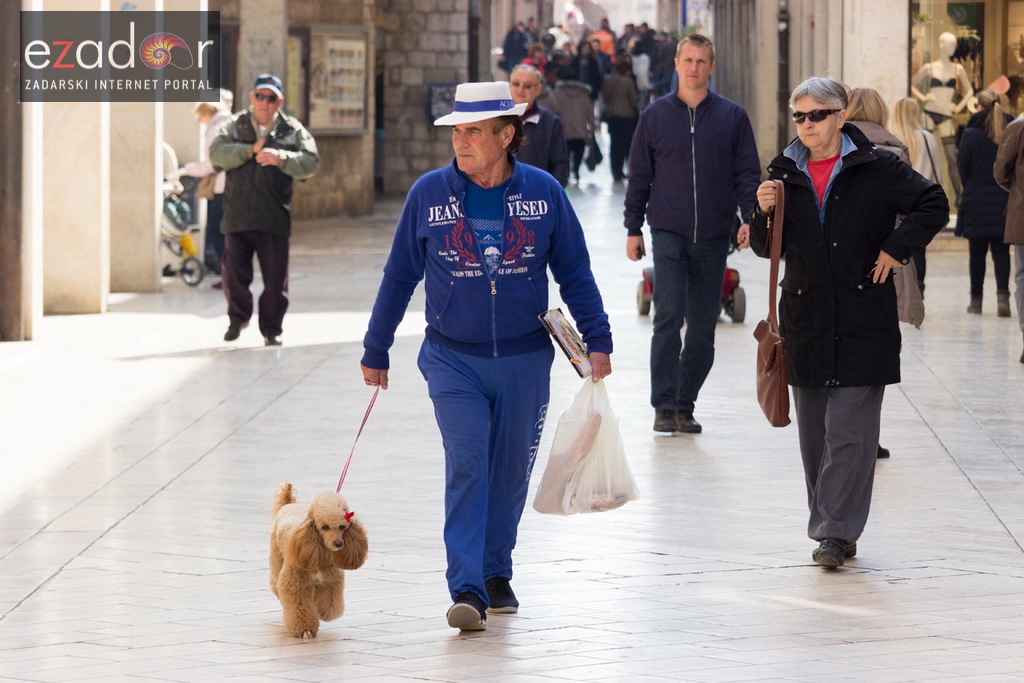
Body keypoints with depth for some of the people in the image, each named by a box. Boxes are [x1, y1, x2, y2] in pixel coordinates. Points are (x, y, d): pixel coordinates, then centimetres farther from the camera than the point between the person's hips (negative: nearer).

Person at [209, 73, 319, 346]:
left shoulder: (292, 131, 6)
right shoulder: (235, 126, 7)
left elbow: (310, 162, -5)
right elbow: (217, 153, -9)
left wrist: (281, 158, -19)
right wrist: (250, 150, -18)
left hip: (274, 218, -1)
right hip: (237, 216, 1)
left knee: (276, 278, -1)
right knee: (234, 273, 5)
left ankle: (271, 328, 13)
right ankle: (237, 319, 29)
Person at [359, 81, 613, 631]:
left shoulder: (544, 193, -4)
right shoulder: (429, 194, -4)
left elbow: (574, 272, 5)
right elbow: (399, 276, 5)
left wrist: (596, 339, 0)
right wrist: (376, 351, 10)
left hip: (524, 359, 1)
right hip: (453, 359, -1)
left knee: (510, 472, 11)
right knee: (466, 467, -13)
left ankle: (497, 573, 29)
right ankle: (467, 591, -17)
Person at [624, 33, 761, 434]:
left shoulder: (732, 117, 5)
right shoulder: (656, 116, 5)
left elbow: (747, 173, 5)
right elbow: (639, 175, 9)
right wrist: (633, 229, 7)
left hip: (714, 236, 1)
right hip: (668, 233, -1)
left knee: (703, 325, 5)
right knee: (668, 317, -12)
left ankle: (685, 404, 14)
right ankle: (664, 405, -9)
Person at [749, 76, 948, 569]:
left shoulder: (877, 169, -3)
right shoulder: (784, 174, 8)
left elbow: (933, 205, 1)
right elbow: (766, 248, 12)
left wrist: (896, 250, -5)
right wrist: (764, 213, -7)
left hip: (863, 320, -4)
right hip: (806, 320, 4)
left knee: (848, 431, -8)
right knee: (813, 431, 7)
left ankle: (837, 532, -7)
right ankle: (830, 526, 17)